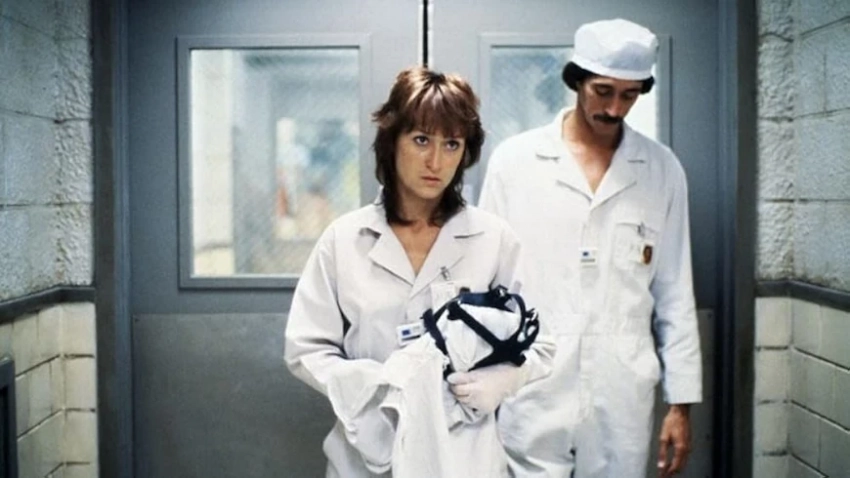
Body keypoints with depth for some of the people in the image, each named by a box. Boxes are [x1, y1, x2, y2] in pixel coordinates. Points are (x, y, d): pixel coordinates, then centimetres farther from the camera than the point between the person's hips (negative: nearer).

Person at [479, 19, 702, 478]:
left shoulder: (662, 170, 4)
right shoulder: (514, 160, -1)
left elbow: (675, 294, 7)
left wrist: (682, 400, 5)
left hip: (623, 399, 2)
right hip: (532, 396, -1)